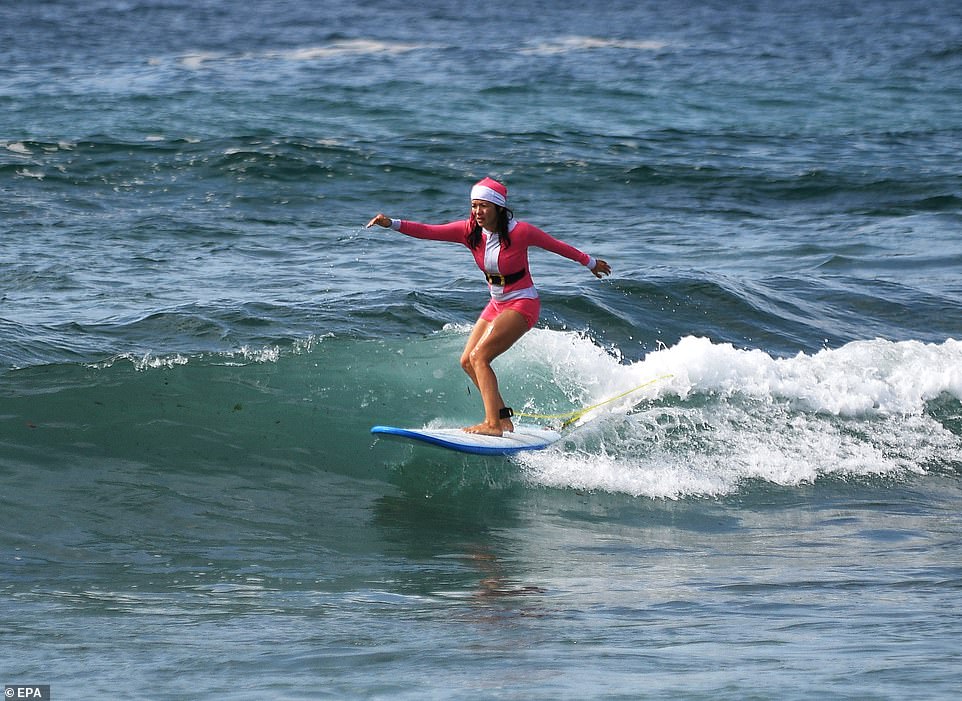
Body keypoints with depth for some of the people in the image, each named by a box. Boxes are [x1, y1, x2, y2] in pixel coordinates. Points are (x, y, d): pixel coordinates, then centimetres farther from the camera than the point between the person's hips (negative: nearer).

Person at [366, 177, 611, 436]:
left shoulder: (520, 232, -19)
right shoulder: (470, 231, -7)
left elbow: (557, 246, -3)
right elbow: (429, 231, -15)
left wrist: (590, 262, 11)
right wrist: (392, 224, -30)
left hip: (523, 304, -7)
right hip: (496, 305, 7)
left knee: (479, 357, -19)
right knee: (467, 361, 5)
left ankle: (493, 424, -21)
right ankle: (503, 418, 12)